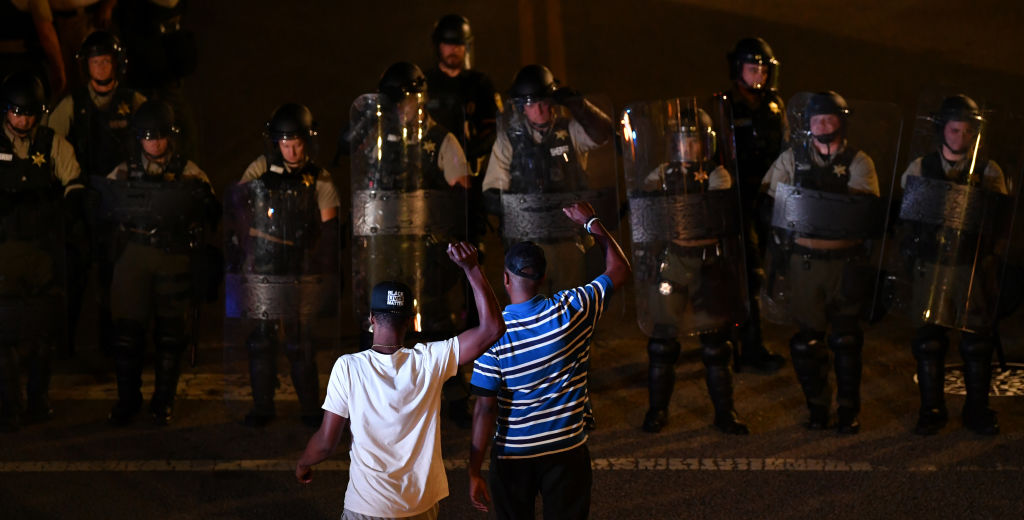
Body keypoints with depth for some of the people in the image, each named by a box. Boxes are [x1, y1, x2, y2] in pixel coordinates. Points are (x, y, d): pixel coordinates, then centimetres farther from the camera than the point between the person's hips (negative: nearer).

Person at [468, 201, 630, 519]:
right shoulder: (571, 312, -12)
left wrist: (474, 473, -9)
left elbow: (485, 409, -15)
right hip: (566, 451, 1)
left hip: (512, 456, -1)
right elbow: (619, 270, 3)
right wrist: (591, 223, 13)